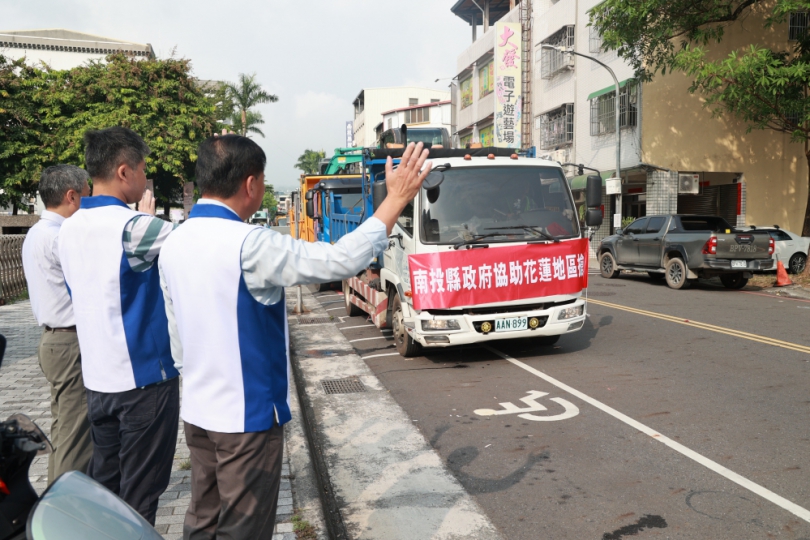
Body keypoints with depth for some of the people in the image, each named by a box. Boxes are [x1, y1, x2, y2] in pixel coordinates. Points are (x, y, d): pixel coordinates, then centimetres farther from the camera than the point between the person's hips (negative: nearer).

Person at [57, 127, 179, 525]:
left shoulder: (70, 228, 5)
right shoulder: (133, 226, -20)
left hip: (96, 377, 8)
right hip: (143, 377, -7)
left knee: (102, 484, 20)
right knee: (139, 496, 6)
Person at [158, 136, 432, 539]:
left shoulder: (173, 244, 3)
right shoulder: (248, 244, -22)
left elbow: (177, 336, 10)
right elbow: (341, 261, -24)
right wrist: (395, 200, -14)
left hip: (196, 411, 8)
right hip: (245, 415, -8)